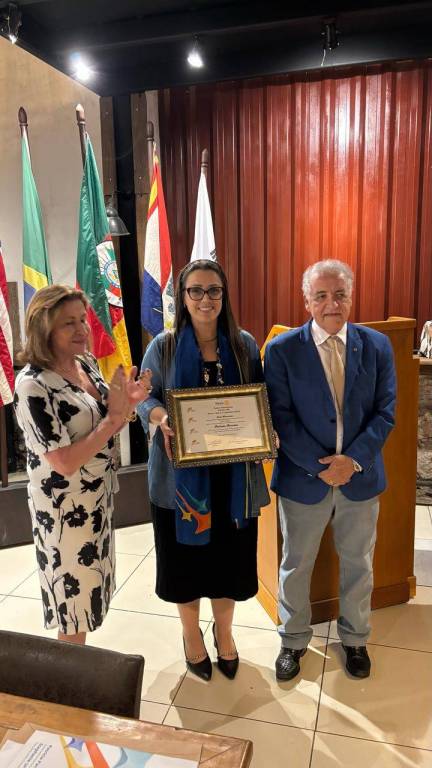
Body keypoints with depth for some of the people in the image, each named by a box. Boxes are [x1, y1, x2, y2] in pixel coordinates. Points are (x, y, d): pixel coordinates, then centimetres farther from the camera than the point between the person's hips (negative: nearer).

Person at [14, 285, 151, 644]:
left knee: (88, 592, 24)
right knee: (74, 602, 11)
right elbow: (64, 462, -27)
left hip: (98, 499, 8)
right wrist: (114, 417, -25)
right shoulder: (33, 385, -25)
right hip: (66, 509, -8)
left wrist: (127, 403, -9)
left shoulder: (86, 362, -1)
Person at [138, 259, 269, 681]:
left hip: (233, 472, 2)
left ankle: (223, 631, 42)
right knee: (186, 555, 12)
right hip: (181, 471, -1)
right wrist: (161, 417, -22)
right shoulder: (163, 347, -4)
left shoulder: (244, 345, 1)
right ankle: (191, 634, 40)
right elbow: (145, 397, 0)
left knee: (229, 554, 14)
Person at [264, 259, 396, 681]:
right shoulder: (282, 350, -9)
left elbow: (384, 412, -3)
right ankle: (294, 639, 39)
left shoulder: (377, 345, -2)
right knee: (296, 566, 15)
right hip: (303, 478, -2)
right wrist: (320, 466, -17)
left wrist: (353, 460, -15)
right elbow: (281, 417, -11)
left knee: (358, 564, 20)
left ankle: (355, 637, 44)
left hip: (360, 477, 2)